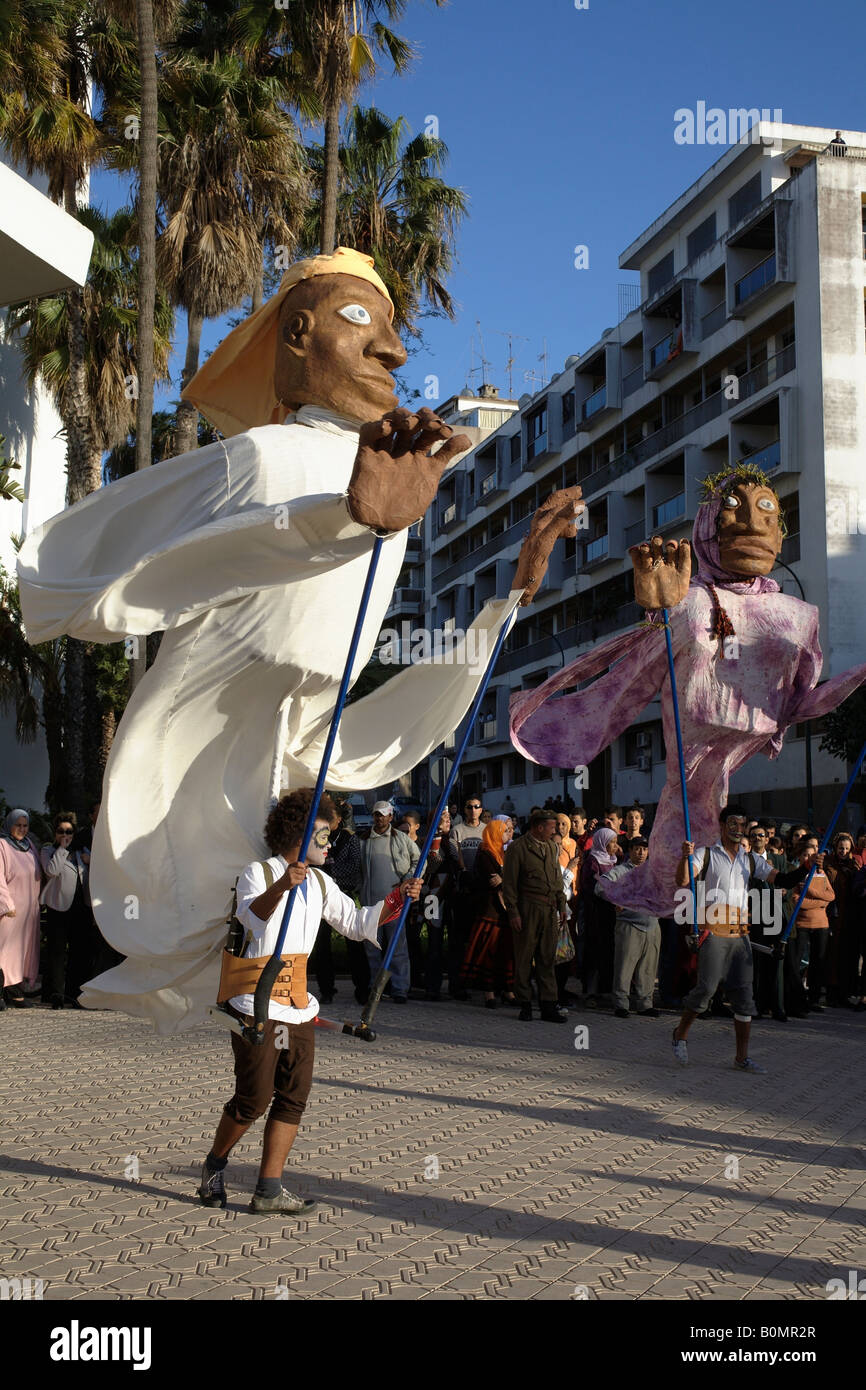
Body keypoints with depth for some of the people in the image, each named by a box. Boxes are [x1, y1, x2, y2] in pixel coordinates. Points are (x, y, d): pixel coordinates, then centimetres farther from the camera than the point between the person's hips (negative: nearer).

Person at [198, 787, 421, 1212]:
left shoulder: (319, 883, 14)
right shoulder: (258, 873, -8)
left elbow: (356, 923, 17)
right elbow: (252, 913, -28)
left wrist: (398, 899, 1)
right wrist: (281, 885, -48)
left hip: (298, 1006, 7)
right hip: (258, 1005, -7)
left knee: (293, 1098, 3)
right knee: (254, 1099, -5)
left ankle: (269, 1190, 9)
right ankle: (213, 1167, 20)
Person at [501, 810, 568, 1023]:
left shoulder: (550, 848, 16)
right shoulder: (518, 848, -5)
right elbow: (509, 883, -7)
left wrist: (561, 905, 14)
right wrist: (513, 912, -12)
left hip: (549, 909, 6)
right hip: (528, 909, -6)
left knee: (547, 959, 6)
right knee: (524, 959, 1)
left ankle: (548, 1006, 9)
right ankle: (525, 1005, 9)